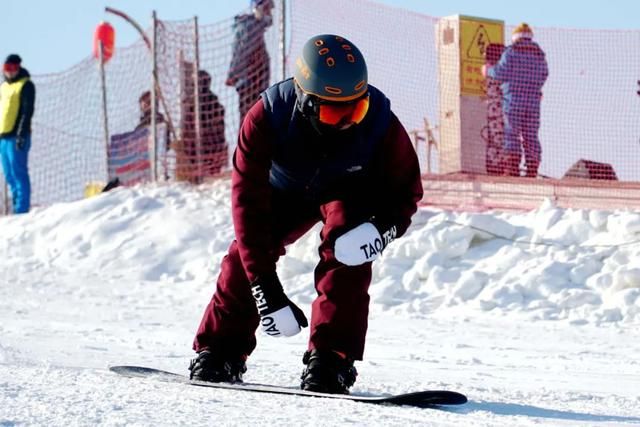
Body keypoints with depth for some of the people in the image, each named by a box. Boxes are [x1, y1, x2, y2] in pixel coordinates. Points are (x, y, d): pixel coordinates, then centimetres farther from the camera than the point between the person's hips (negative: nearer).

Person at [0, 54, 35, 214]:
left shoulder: (26, 85, -3)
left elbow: (27, 111, -11)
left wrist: (21, 133, -19)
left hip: (16, 136, -8)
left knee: (18, 173, -10)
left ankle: (22, 209, -12)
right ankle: (17, 206, 14)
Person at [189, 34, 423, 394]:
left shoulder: (379, 121, -36)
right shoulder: (268, 116, -38)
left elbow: (407, 191, -19)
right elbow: (248, 199, -36)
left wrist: (382, 228, -42)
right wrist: (266, 287, -40)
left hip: (352, 189, -1)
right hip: (287, 187, 1)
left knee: (346, 254, -29)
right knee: (246, 256, -13)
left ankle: (331, 359, -26)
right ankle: (219, 351, 9)